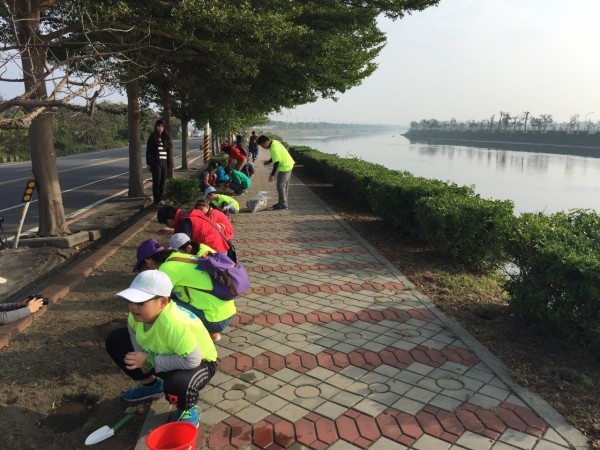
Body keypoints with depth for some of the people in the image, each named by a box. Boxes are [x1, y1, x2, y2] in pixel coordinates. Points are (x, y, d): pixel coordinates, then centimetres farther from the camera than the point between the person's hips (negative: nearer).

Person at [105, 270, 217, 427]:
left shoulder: (174, 323, -40)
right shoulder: (140, 312, -18)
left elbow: (192, 360, -40)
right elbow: (132, 330, 4)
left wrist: (149, 361, -31)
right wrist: (141, 357, -13)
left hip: (199, 362, -7)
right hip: (165, 354, 8)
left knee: (177, 385, -42)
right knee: (115, 339, 1)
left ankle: (187, 409, -2)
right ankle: (151, 385, 19)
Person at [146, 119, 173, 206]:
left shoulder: (166, 138, 11)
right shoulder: (152, 137, -1)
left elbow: (169, 150, 16)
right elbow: (148, 151, -1)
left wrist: (169, 163, 8)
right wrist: (148, 163, -6)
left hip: (164, 162, 4)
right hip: (155, 162, -4)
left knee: (162, 181, 6)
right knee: (156, 181, -3)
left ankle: (160, 199, 17)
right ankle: (156, 200, 2)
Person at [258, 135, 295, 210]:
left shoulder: (273, 149, -24)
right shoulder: (274, 142, 5)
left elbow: (276, 162, -24)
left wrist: (272, 175, -19)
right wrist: (269, 162, 14)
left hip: (285, 167, -10)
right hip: (288, 165, 10)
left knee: (280, 186, -5)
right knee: (284, 186, 16)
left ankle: (283, 205, 1)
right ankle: (282, 202, 25)